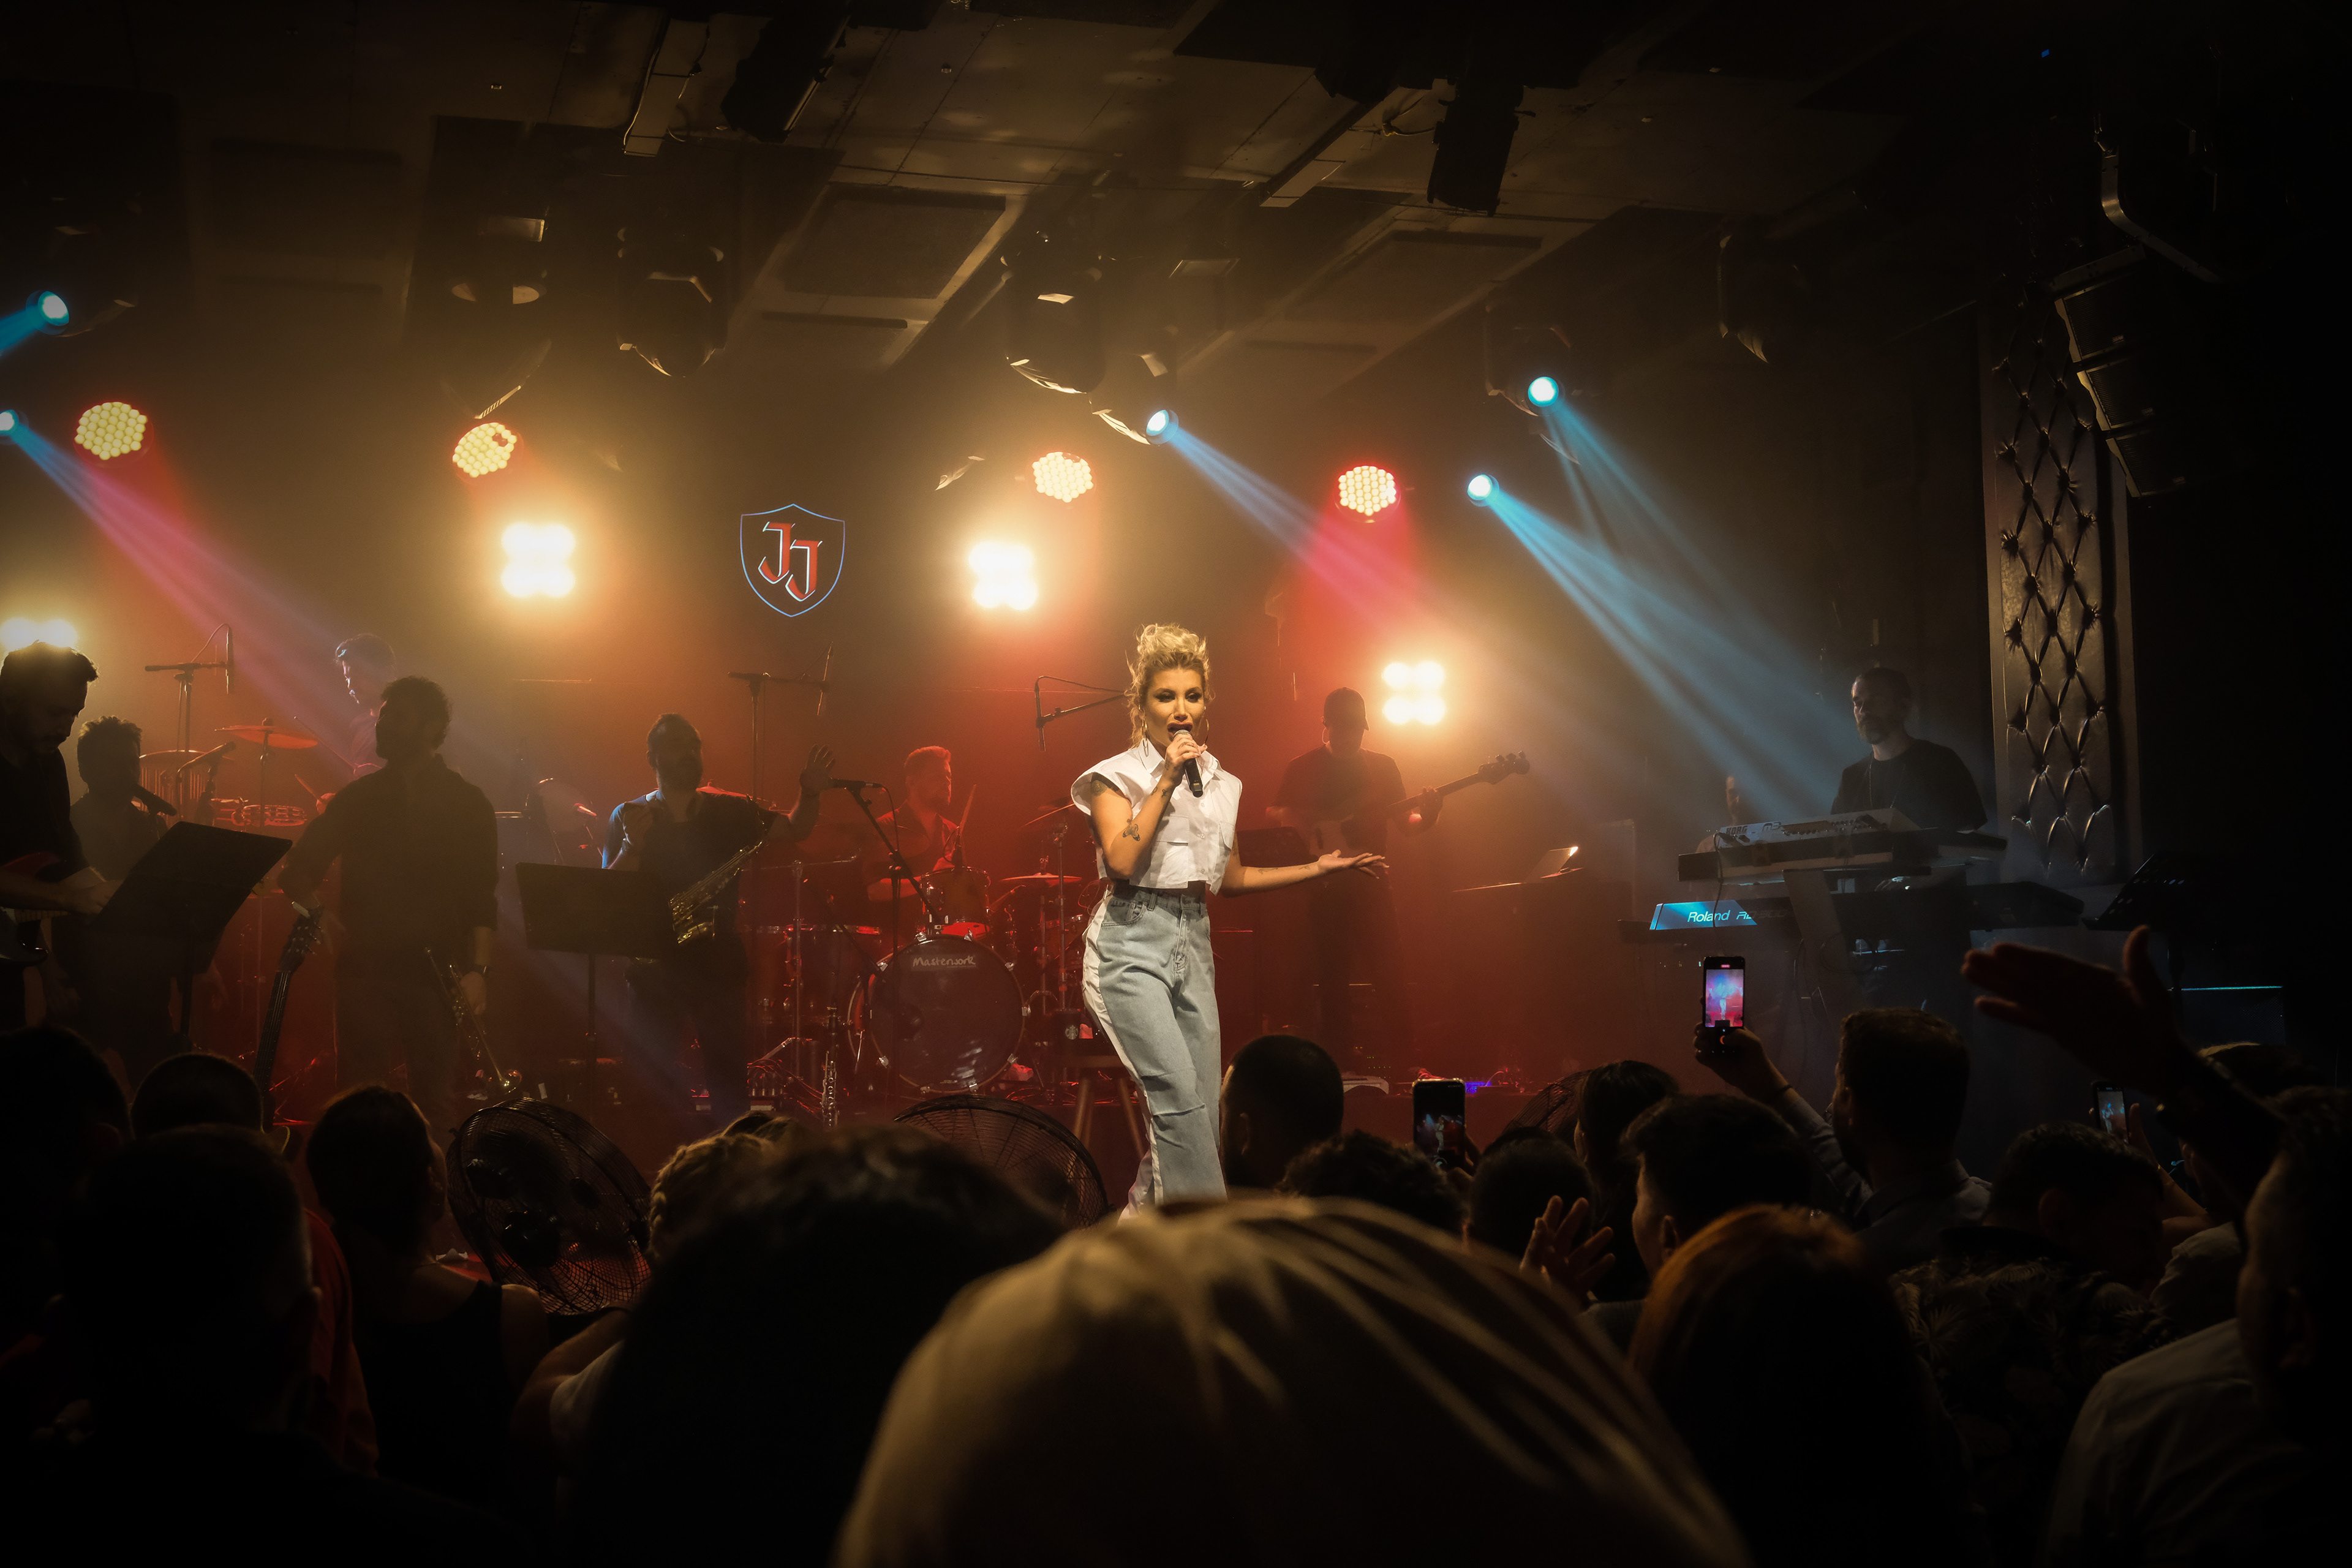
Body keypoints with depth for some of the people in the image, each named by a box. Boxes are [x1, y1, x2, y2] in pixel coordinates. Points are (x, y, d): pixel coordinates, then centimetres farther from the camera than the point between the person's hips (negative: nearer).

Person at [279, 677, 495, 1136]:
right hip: (364, 967, 3)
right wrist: (305, 896, -6)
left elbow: (483, 896, -3)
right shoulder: (357, 799, 12)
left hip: (436, 972, -3)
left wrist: (477, 968, -13)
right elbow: (303, 865, 16)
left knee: (436, 1099, -3)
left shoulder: (468, 805, 3)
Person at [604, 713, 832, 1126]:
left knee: (730, 1085, 0)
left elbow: (794, 828, 1)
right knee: (653, 1083, -2)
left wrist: (811, 795, -18)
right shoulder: (628, 817, 4)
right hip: (655, 965, -1)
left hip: (720, 960, 1)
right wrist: (633, 845, -18)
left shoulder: (729, 811, 7)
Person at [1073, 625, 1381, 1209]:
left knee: (1200, 1111, 0)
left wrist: (1319, 868, 22)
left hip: (1193, 942, 6)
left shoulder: (1219, 783, 15)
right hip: (1132, 942, -6)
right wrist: (1166, 782, -15)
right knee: (1180, 1094, -20)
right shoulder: (1117, 776, -1)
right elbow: (1122, 861, -17)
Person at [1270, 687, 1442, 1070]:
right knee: (1334, 977, 1)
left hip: (1369, 883, 1)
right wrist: (1321, 831, -14)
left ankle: (1403, 1055, 0)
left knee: (1391, 973, -6)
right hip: (1323, 889, -1)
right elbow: (1282, 818, 4)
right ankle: (1342, 1056, 9)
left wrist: (1425, 816, -13)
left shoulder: (1383, 766, 12)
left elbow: (1403, 822, 9)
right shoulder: (1303, 768, 7)